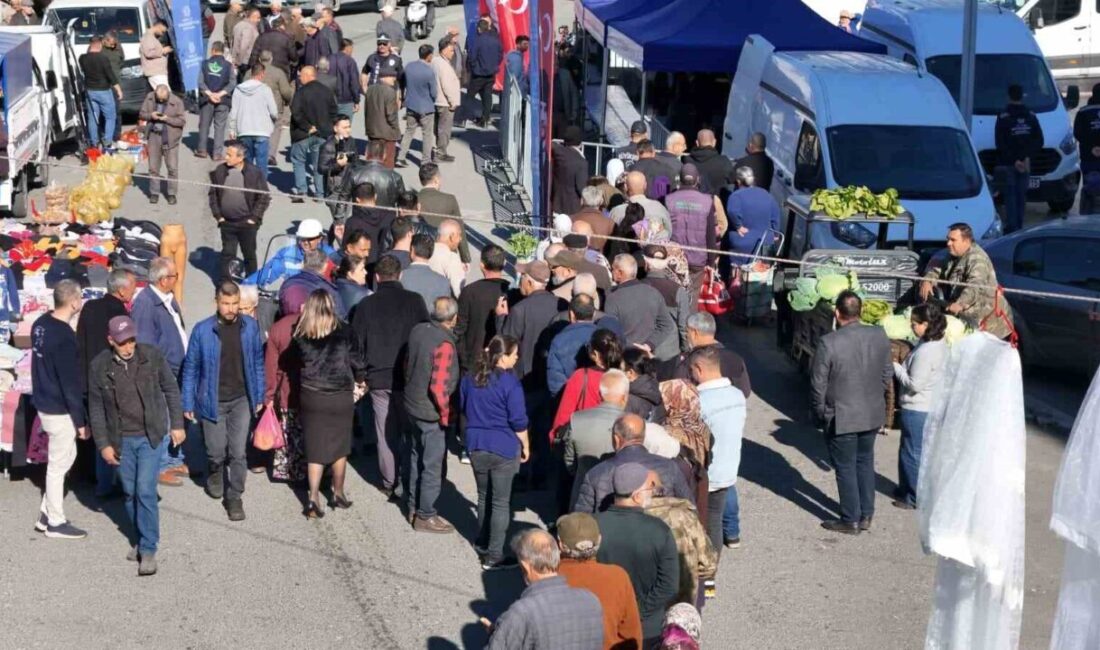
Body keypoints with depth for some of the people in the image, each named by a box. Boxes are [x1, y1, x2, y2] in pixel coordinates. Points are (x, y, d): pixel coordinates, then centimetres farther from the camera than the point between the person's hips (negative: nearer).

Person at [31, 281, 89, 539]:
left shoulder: (41, 324, 3)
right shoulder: (64, 336, -24)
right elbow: (71, 382, -21)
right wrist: (81, 420, -14)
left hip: (44, 401, 9)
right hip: (59, 410, -9)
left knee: (66, 455, 20)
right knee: (58, 464, 4)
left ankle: (46, 513, 25)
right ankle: (55, 523, 16)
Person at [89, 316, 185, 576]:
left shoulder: (152, 356, -10)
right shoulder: (100, 366, -8)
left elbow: (171, 390, 2)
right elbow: (96, 408, 1)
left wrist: (177, 424, 2)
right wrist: (103, 444, 0)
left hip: (150, 436, -2)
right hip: (121, 439, 2)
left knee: (145, 491, -9)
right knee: (130, 492, 12)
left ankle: (148, 550, -2)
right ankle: (138, 539, 30)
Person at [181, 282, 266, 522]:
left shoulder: (250, 327, -5)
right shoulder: (202, 330, -12)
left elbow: (258, 363, 6)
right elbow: (191, 369, -3)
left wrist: (259, 396, 7)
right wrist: (188, 404, -1)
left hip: (241, 400, 1)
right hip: (213, 401, -1)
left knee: (238, 453, 1)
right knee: (217, 452, 7)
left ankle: (234, 497, 16)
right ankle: (215, 475, 40)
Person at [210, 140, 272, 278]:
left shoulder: (255, 173, -11)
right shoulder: (220, 171, -2)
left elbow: (264, 198, -5)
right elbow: (213, 194, 8)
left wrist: (254, 218, -8)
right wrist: (218, 216, 2)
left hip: (247, 223, -2)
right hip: (226, 223, 2)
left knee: (249, 255, 11)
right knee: (227, 254, 7)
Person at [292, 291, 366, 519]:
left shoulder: (301, 334, -5)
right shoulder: (344, 332, -8)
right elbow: (356, 361, -2)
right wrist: (361, 381, 17)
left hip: (310, 397, 1)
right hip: (340, 397, -1)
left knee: (315, 448, 7)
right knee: (339, 446, 15)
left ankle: (314, 498, -5)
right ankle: (338, 494, 25)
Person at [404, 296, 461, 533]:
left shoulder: (418, 331, -3)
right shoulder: (444, 344, -25)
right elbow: (438, 386, -27)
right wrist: (445, 412, -14)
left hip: (412, 405, 8)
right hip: (431, 413, -8)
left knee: (416, 456, 21)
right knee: (432, 464, 4)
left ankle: (413, 506, 33)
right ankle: (425, 516, 12)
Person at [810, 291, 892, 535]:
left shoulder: (828, 343, -22)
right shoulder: (880, 336, -8)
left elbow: (818, 384, -14)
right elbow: (887, 375, 3)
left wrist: (820, 413, 1)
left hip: (841, 417, -5)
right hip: (872, 414, 5)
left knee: (845, 468, 9)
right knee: (865, 462, 20)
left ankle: (851, 521, 18)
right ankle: (866, 516, 29)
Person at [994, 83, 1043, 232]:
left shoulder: (1003, 117, -7)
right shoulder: (1031, 116, 6)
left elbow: (1000, 143, -13)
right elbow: (1039, 141, 3)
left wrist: (1014, 160, -11)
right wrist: (1027, 158, -3)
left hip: (1008, 164, -4)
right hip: (1026, 164, 4)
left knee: (1010, 195, -2)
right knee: (1021, 195, 10)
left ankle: (1011, 227, -8)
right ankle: (1019, 226, 11)